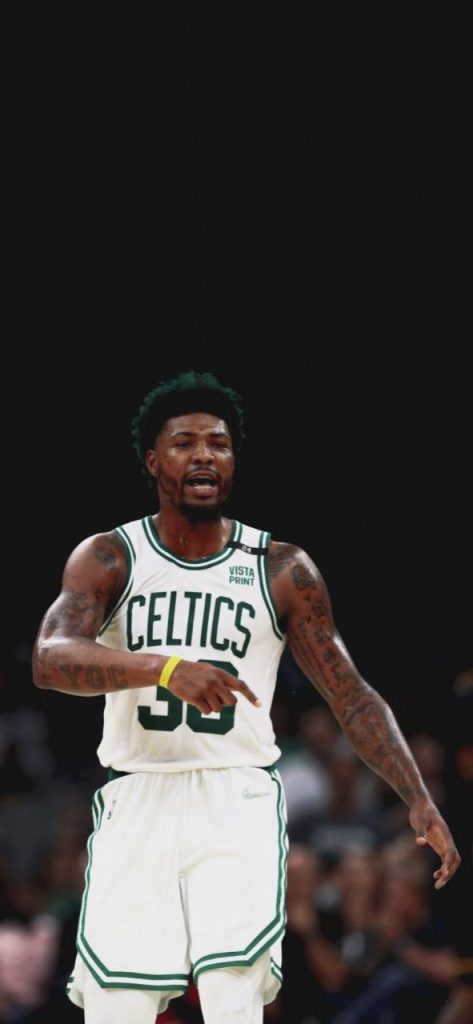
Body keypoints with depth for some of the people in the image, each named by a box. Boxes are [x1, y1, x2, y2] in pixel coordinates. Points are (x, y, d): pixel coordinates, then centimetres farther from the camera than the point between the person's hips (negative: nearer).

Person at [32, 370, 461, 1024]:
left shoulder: (282, 571, 6)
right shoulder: (108, 559, 3)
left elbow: (353, 700, 8)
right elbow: (51, 659, -15)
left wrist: (420, 804, -4)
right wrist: (165, 666, -32)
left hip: (239, 800, 0)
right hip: (137, 799, 0)